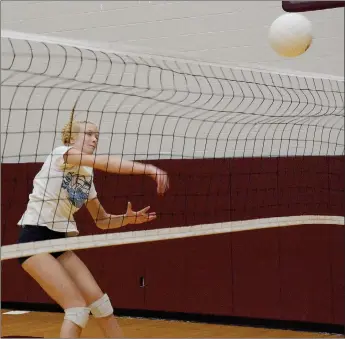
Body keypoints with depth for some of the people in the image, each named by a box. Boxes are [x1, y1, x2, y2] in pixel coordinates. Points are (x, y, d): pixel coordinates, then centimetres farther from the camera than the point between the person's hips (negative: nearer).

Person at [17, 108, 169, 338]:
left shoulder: (86, 177, 13)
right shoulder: (61, 154, -9)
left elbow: (102, 220, 19)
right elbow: (104, 163, -25)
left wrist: (128, 219, -2)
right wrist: (149, 169, -34)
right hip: (34, 239, -8)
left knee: (98, 301, 1)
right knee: (78, 308, -15)